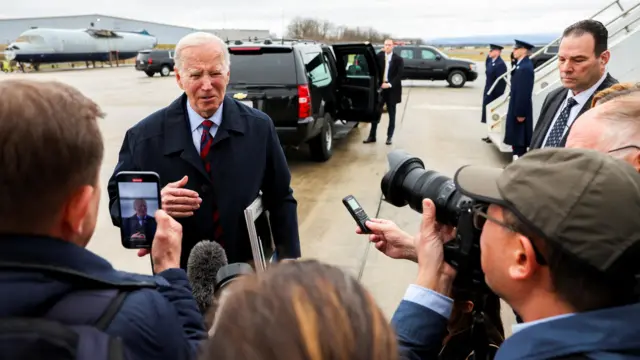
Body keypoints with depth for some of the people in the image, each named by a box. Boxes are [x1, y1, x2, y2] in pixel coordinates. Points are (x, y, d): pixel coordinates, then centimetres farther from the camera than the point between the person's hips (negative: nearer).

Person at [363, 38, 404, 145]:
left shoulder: (398, 59, -3)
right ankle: (372, 136, 12)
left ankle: (389, 136, 16)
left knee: (391, 114, 7)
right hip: (380, 87, 2)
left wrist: (389, 84, -19)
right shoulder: (379, 56, 3)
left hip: (392, 90, -2)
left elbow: (399, 75, -10)